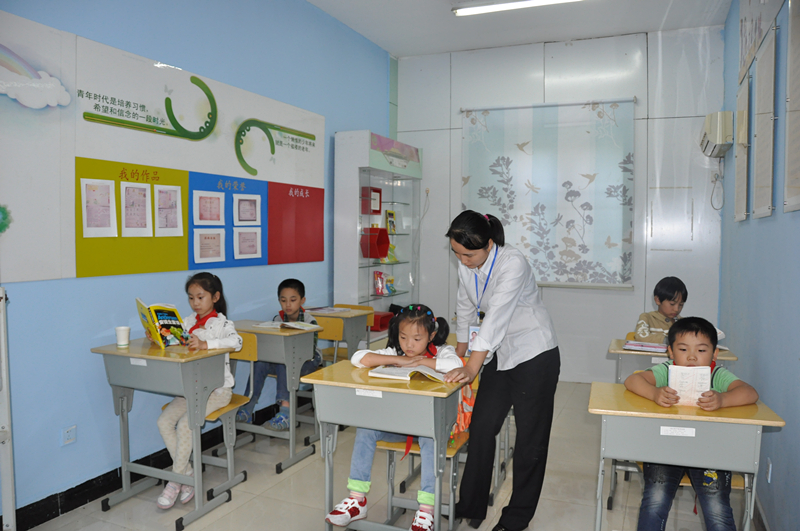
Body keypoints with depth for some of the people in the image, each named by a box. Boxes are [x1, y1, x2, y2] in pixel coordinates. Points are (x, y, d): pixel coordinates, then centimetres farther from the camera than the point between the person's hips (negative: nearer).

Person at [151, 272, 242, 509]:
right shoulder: (189, 322, 11)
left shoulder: (221, 323, -9)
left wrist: (206, 344, -40)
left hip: (217, 389, -6)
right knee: (164, 421, -10)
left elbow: (236, 341, -29)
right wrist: (157, 338, -12)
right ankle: (188, 475, 0)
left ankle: (175, 481, -4)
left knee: (185, 424, -22)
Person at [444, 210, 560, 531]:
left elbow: (496, 317, -32)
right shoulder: (466, 266, -4)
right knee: (481, 429, 6)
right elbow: (466, 308, 9)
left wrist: (472, 368, -34)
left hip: (534, 354, -6)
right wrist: (459, 352, 13)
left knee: (530, 439, 4)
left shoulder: (513, 264, -26)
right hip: (499, 355, 6)